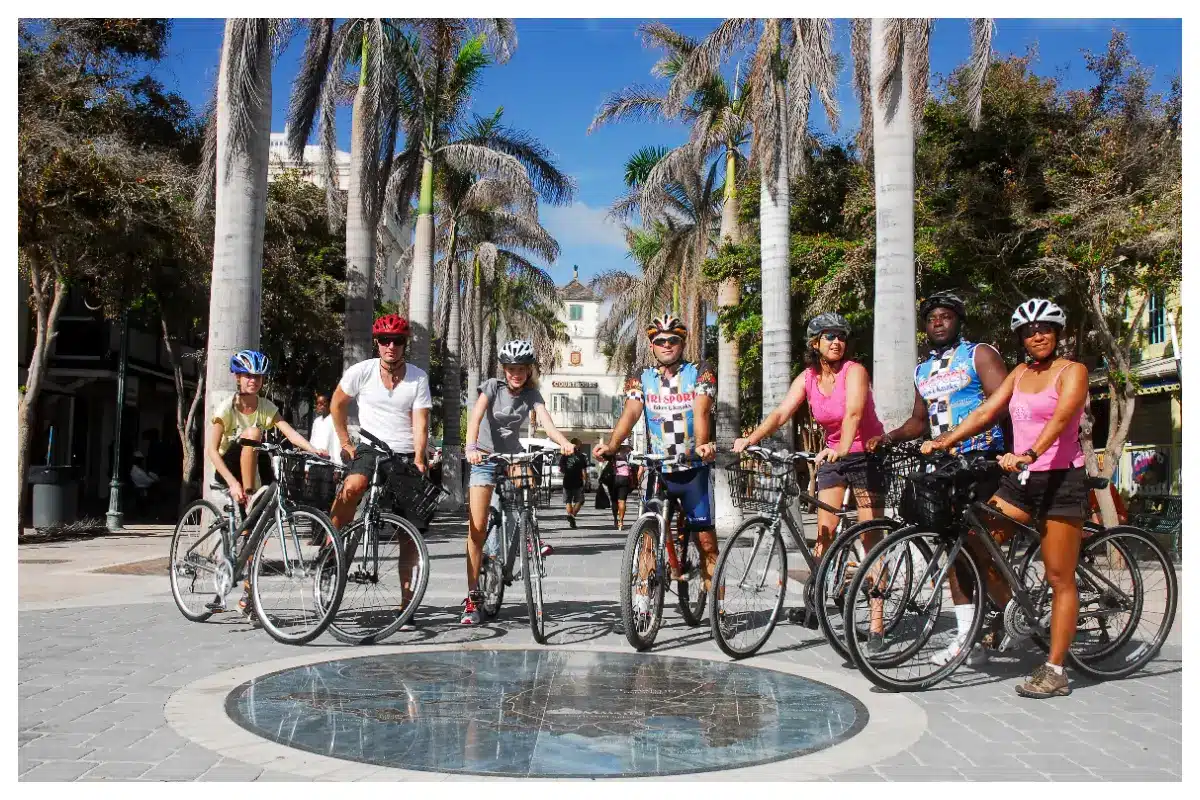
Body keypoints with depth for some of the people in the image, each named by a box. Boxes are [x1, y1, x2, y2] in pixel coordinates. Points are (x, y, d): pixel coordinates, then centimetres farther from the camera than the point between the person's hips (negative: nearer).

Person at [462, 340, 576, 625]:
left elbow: (547, 424, -20)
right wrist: (471, 447, -43)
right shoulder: (492, 386, -10)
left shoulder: (532, 395, -4)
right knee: (477, 527, -9)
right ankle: (473, 596, -3)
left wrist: (564, 442, -41)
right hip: (485, 457, -3)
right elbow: (476, 417, -25)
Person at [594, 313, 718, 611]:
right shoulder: (640, 379, 4)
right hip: (656, 470, 1)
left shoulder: (700, 373, -1)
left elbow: (701, 411, -17)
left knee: (706, 541, 2)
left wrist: (702, 444, -36)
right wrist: (611, 445, -30)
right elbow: (630, 414, -11)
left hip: (694, 469, -1)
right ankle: (641, 602, 5)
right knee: (649, 537, -1)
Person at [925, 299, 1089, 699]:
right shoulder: (1020, 373, 14)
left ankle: (1055, 671, 3)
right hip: (1020, 478, 6)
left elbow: (1060, 419, -22)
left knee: (1059, 579, -3)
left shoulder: (1072, 371, -5)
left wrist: (1029, 454, -39)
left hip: (1061, 479, -6)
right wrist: (944, 440, -7)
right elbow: (985, 412, 7)